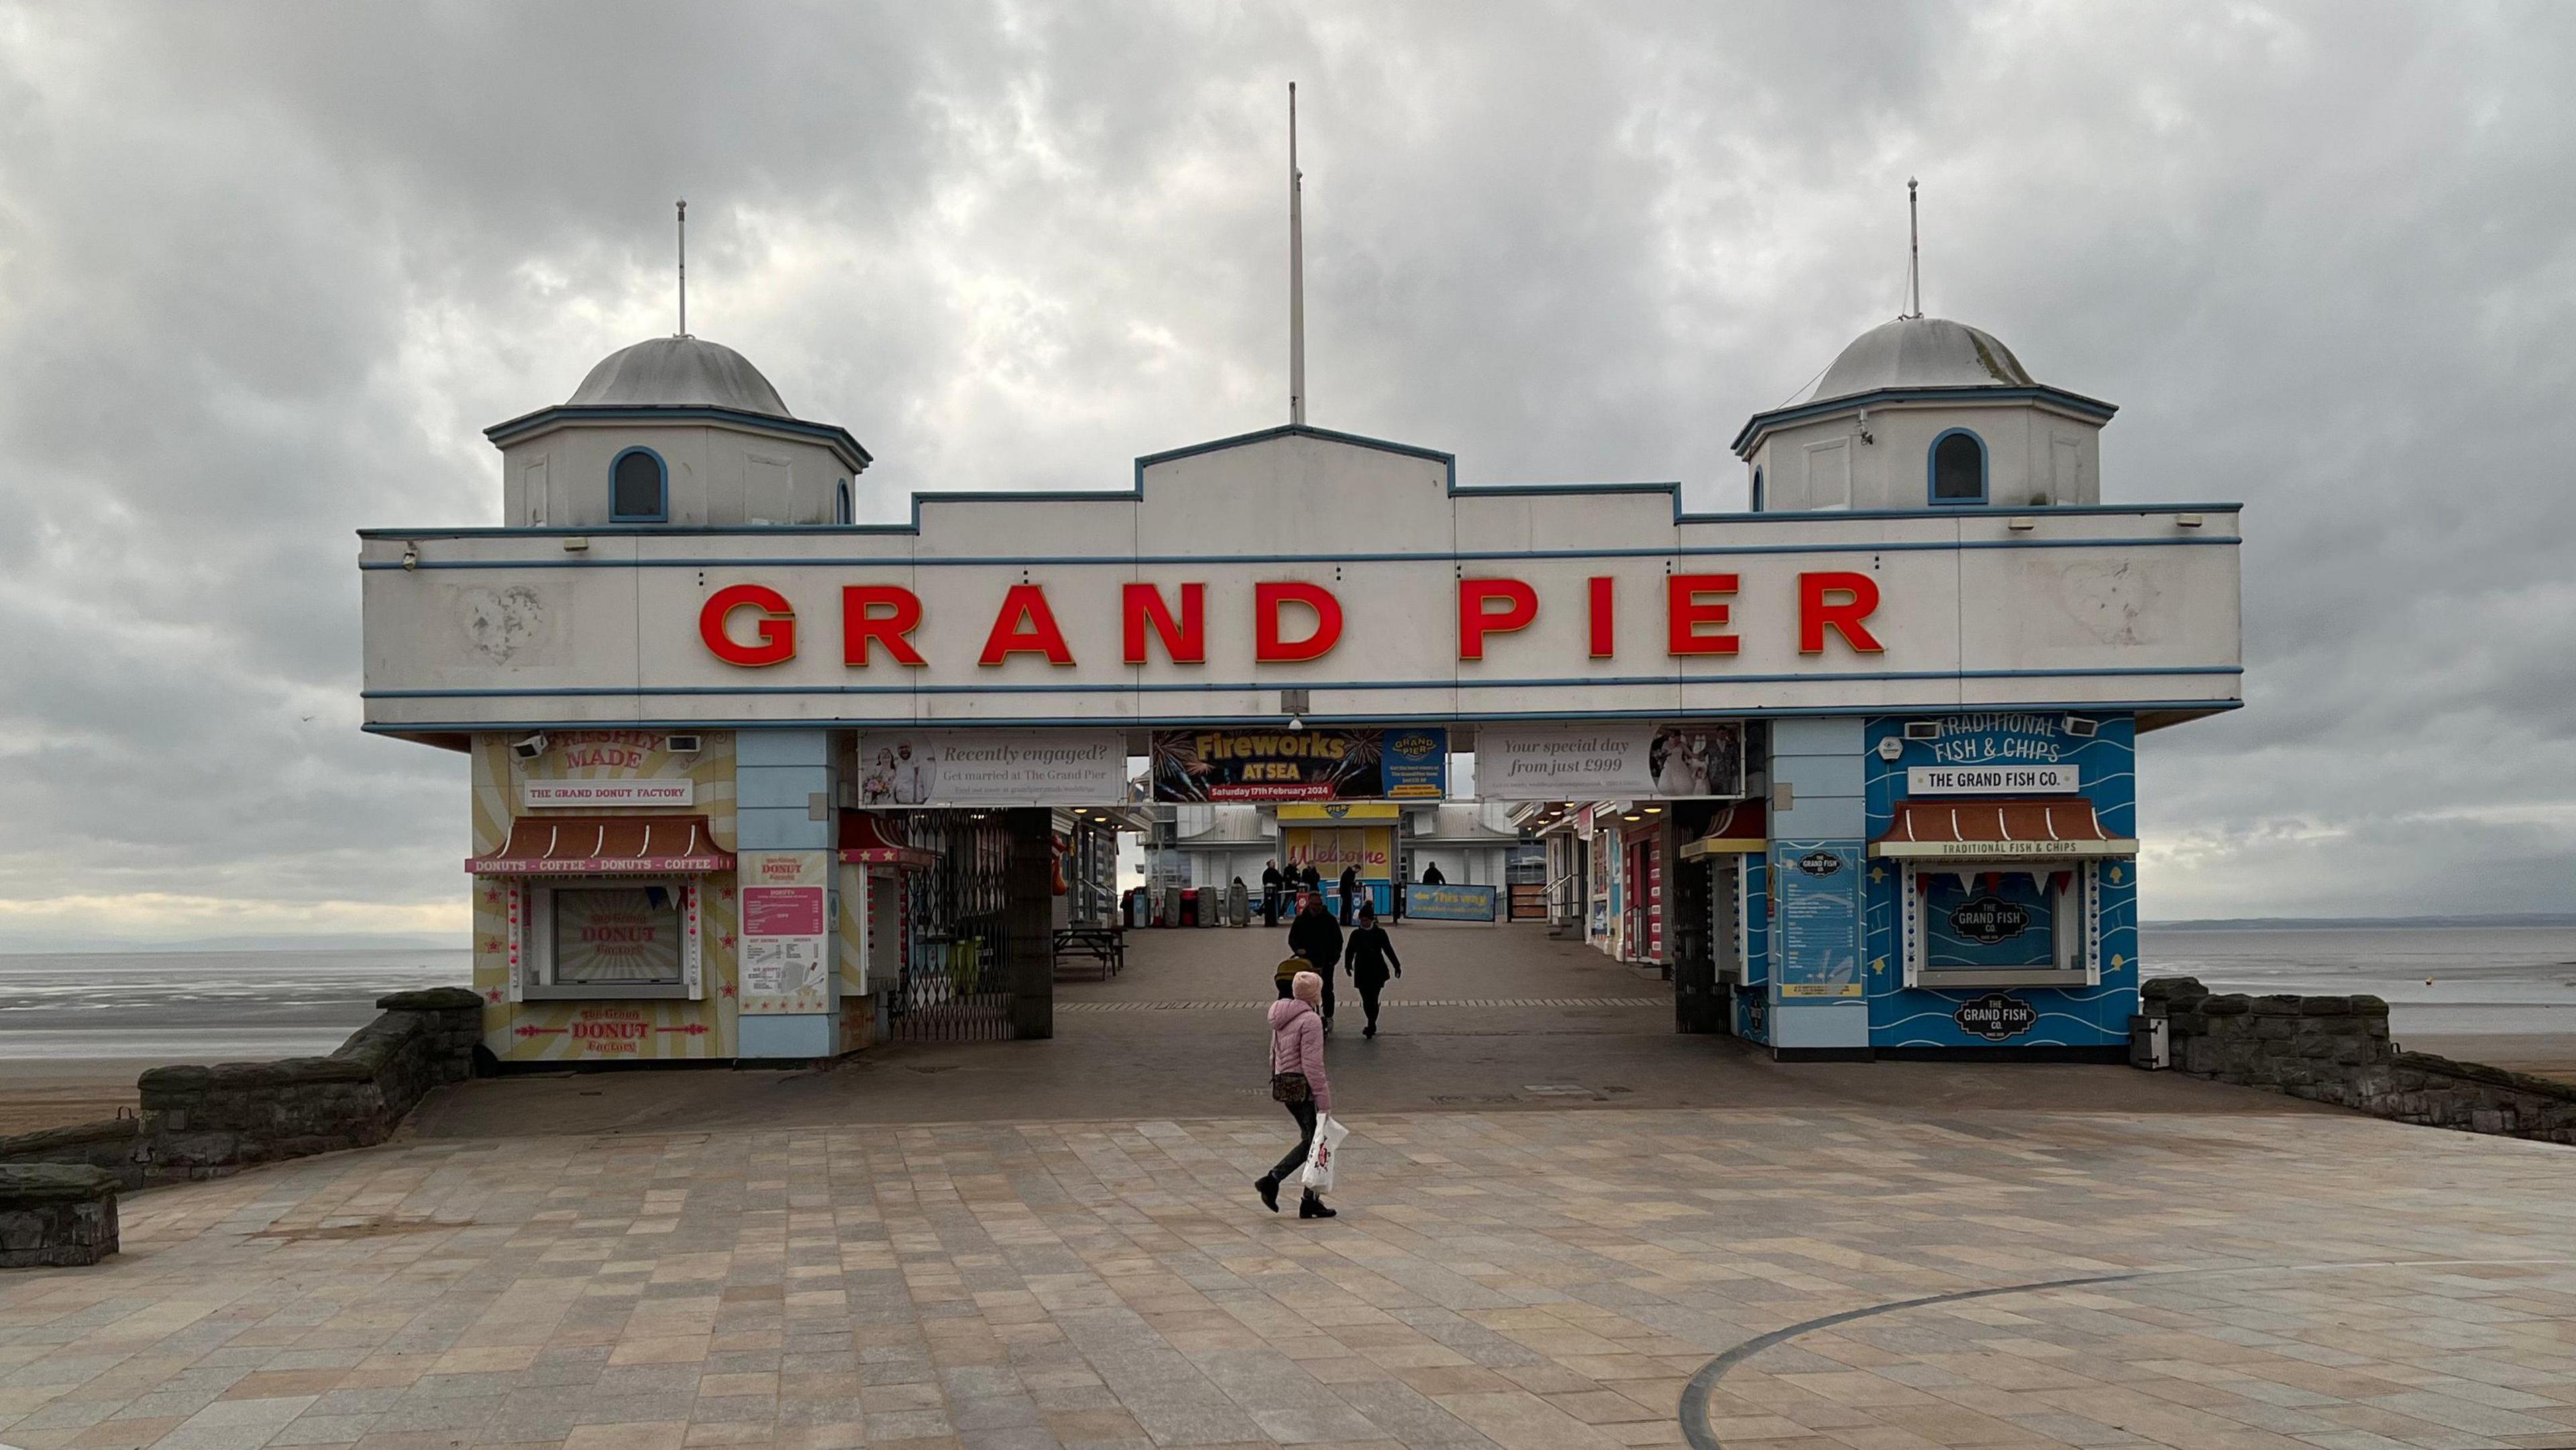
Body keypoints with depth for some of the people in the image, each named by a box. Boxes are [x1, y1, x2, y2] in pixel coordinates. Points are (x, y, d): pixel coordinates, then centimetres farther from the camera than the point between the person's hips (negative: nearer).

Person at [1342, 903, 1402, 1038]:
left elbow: (1388, 950, 6)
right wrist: (1348, 965, -1)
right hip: (1362, 972, 3)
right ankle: (1372, 1025, 21)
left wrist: (1397, 966, 7)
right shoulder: (1356, 934, 6)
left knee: (1372, 999, -9)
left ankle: (1371, 1026, -6)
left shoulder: (1380, 933, 0)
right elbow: (1350, 951, 11)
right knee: (1366, 1001, 7)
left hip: (1377, 972, -3)